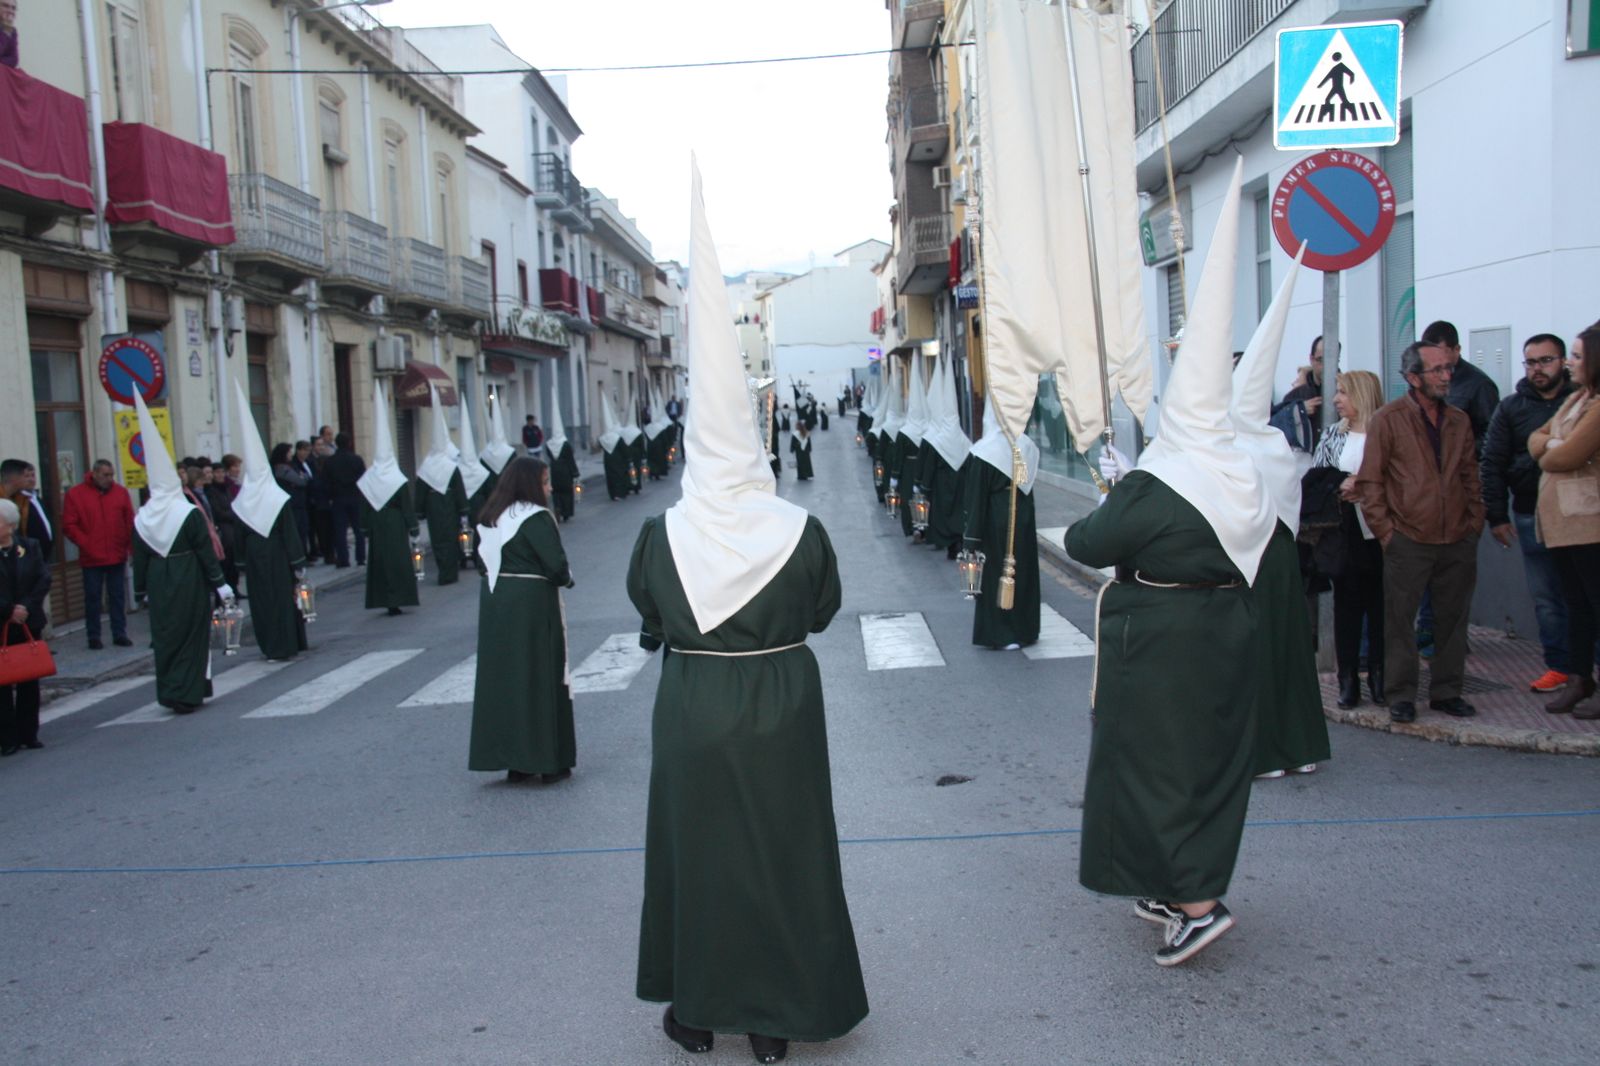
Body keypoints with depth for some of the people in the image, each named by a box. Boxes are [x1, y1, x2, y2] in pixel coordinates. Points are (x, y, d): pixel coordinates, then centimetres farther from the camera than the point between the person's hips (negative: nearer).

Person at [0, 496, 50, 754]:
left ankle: (29, 734, 18)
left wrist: (27, 607, -13)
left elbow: (44, 579, -2)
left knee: (29, 682, 9)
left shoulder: (30, 547, 2)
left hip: (29, 624, 2)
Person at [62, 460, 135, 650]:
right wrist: (86, 545, -12)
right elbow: (69, 525, -4)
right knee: (92, 598, 4)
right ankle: (93, 637, 12)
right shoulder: (75, 494, -1)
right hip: (91, 558, -2)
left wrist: (131, 547, -4)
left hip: (117, 557, 2)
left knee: (118, 597, 7)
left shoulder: (121, 492, 5)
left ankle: (120, 634, 14)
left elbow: (130, 522, 4)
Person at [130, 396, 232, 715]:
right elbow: (206, 551, -11)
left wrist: (142, 590, 15)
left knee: (165, 638, 12)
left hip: (158, 584, 3)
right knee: (192, 637, 6)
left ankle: (170, 694, 16)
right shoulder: (190, 513, -11)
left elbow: (139, 558, 6)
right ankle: (188, 694, 4)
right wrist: (219, 583, -5)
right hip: (189, 583, -3)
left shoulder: (142, 519, 1)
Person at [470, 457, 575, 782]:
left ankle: (514, 762, 16)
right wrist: (566, 579, 2)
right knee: (541, 678, 3)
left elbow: (484, 561, 12)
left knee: (503, 678, 11)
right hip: (533, 604, -7)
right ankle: (550, 762, 9)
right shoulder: (536, 518, -14)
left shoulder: (490, 519, 9)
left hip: (493, 602, 7)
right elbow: (556, 564, -18)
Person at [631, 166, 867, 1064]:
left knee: (697, 844, 15)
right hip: (783, 704, 1)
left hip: (694, 708, 0)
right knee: (783, 846, 13)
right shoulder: (800, 531, -11)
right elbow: (825, 609, 3)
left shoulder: (664, 535, -11)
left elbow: (647, 614, 3)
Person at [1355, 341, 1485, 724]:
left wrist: (1475, 523, 8)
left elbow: (1470, 477, 17)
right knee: (1399, 620, 0)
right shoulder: (1388, 419, -4)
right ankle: (1401, 696, 9)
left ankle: (1447, 691, 22)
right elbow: (1370, 481, -4)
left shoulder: (1459, 421, 12)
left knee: (1453, 619, 10)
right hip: (1408, 540, -5)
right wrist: (1384, 530, -8)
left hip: (1458, 541, 5)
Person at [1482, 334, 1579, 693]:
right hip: (1531, 516, 2)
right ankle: (1559, 666, 16)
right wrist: (1496, 515, 0)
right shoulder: (1511, 408, 7)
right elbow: (1491, 465, 5)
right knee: (1546, 597, 6)